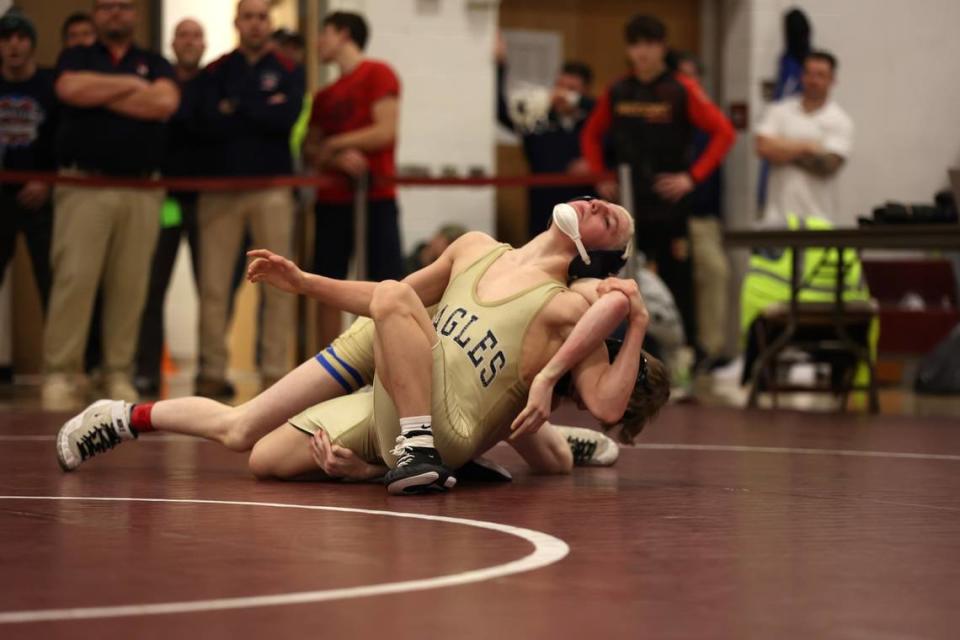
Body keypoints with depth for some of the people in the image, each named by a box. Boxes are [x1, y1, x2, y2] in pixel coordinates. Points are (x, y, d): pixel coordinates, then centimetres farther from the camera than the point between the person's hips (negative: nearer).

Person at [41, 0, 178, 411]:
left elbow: (165, 102, -6)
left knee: (130, 285, -1)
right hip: (83, 187, -1)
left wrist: (100, 92, -3)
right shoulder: (76, 58, 14)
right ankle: (61, 373, -8)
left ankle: (119, 374, 5)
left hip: (141, 190, 2)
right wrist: (131, 85, -2)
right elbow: (70, 89, -10)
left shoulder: (155, 64, 16)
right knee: (73, 278, -10)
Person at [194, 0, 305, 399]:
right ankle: (213, 373, 3)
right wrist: (262, 112, -9)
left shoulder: (288, 72, 9)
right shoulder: (214, 73, 10)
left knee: (277, 286, -2)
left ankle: (275, 372, 3)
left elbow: (287, 117, -10)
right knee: (214, 287, -2)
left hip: (271, 188, 0)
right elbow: (208, 122, -8)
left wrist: (236, 108, -6)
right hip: (220, 188, 0)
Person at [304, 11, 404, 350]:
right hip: (332, 200, 6)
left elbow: (385, 132, -10)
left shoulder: (378, 74, 1)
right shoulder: (324, 96, 18)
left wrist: (332, 144, -3)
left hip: (375, 198, -6)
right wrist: (337, 158, -11)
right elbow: (309, 152, 10)